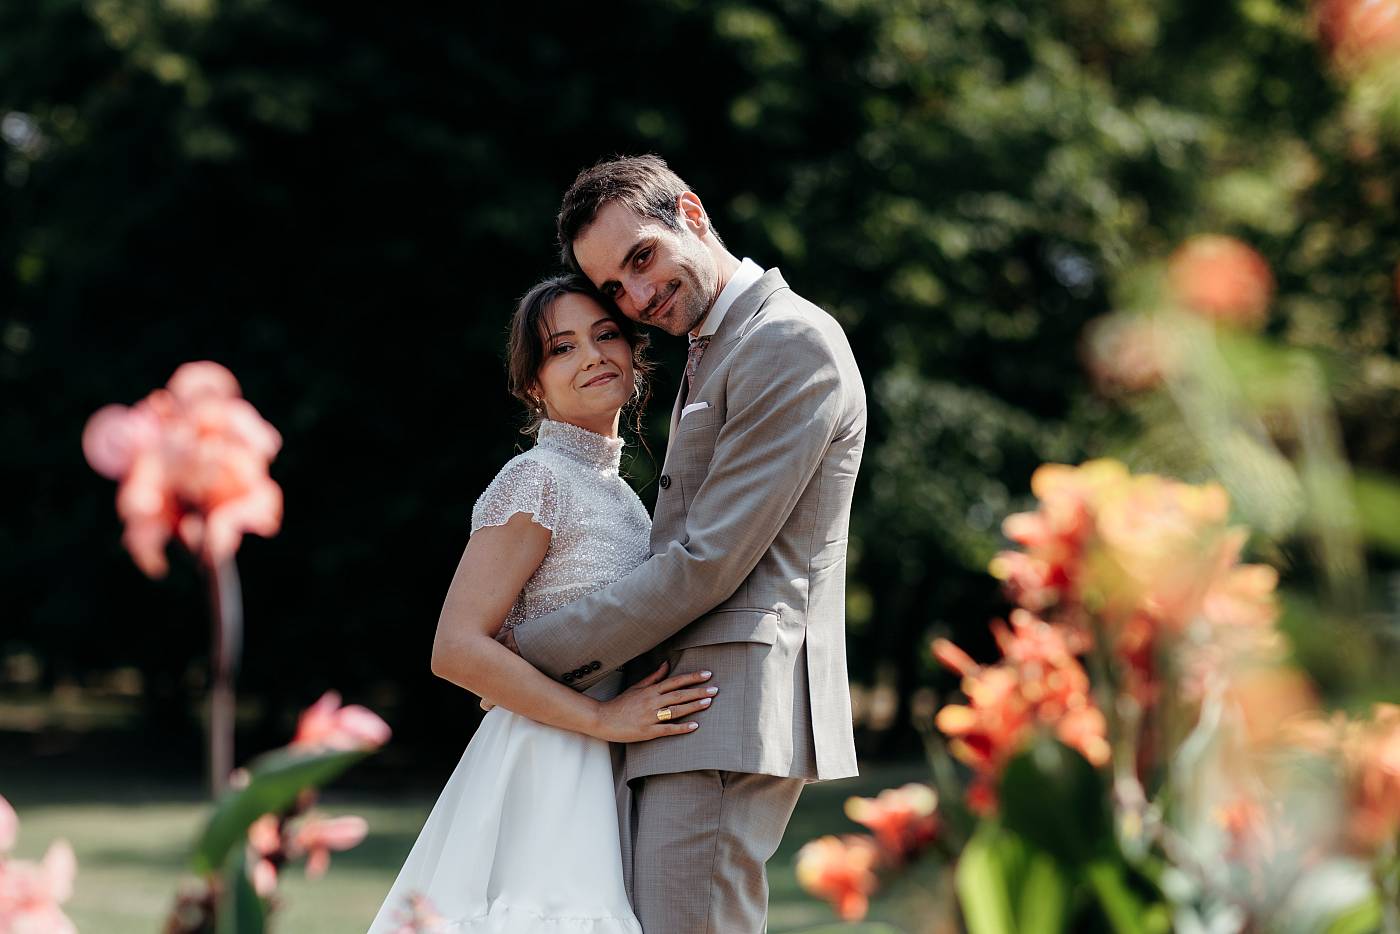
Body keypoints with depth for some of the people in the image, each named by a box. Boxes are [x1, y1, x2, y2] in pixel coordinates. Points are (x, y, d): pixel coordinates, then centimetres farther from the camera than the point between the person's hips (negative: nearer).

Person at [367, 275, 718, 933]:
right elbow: (456, 650, -18)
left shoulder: (615, 489, 16)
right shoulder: (538, 478, -10)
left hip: (602, 780, 8)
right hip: (545, 776, -8)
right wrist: (603, 718, -16)